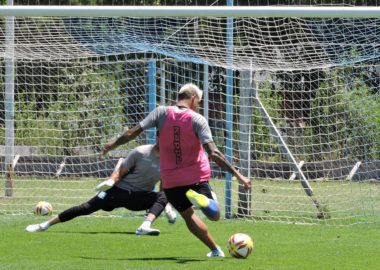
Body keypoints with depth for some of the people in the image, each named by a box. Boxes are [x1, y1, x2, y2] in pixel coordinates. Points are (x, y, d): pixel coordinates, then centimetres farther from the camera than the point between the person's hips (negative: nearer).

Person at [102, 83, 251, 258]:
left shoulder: (162, 112, -4)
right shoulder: (197, 119, -10)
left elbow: (134, 132, -5)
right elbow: (213, 153, -18)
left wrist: (114, 144, 13)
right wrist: (237, 174, -16)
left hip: (171, 180, 2)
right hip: (197, 177, -2)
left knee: (188, 215, 22)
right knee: (214, 215, 6)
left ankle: (215, 250, 13)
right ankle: (203, 200, -28)